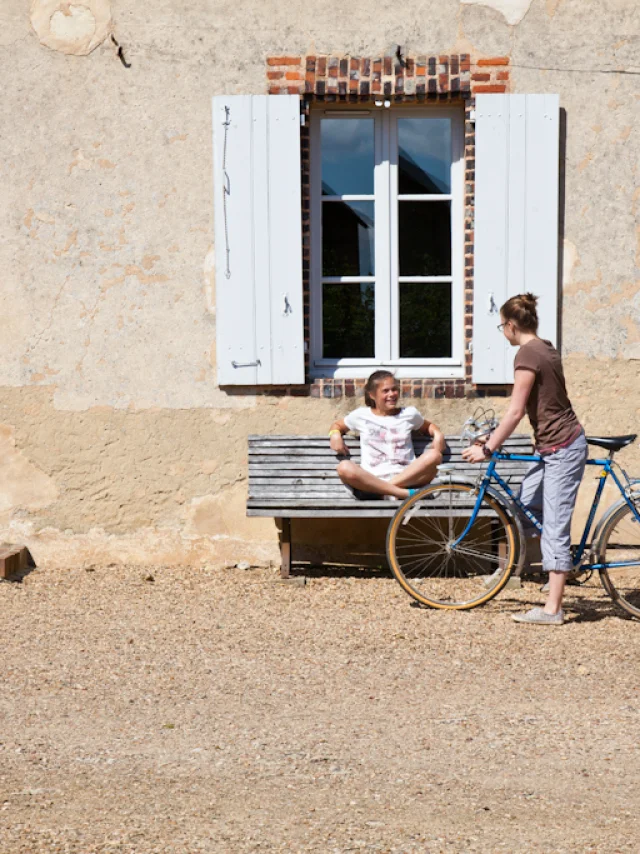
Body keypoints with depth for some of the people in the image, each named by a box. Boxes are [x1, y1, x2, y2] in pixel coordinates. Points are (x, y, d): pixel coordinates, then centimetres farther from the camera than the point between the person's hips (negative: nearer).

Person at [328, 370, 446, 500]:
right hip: (372, 482, -1)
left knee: (434, 456, -25)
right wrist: (335, 435, 4)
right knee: (345, 468, -33)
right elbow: (337, 425, 28)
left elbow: (428, 426, 33)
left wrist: (438, 435, 10)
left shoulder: (409, 413, 16)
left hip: (406, 479, 1)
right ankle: (405, 494, -35)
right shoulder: (361, 415, 13)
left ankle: (389, 489, -27)